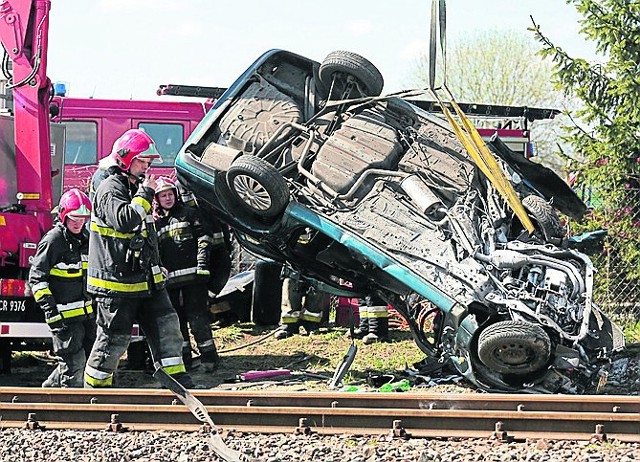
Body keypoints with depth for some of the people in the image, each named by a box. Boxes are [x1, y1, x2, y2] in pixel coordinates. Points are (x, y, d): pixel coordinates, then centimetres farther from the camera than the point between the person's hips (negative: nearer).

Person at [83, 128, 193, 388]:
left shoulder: (136, 189, 18)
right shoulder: (110, 189, -12)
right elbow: (124, 220, -32)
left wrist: (157, 268, 26)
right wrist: (146, 194, -21)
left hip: (146, 280, 9)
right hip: (117, 283, -9)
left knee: (167, 327, 4)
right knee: (114, 339, -2)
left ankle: (178, 384, 8)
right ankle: (94, 387, 13)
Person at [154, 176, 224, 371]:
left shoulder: (190, 213, 7)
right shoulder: (155, 222, 18)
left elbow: (204, 238, -1)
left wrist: (202, 265, -11)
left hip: (192, 275, -4)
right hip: (170, 278, 4)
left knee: (197, 315, -7)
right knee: (176, 319, 6)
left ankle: (208, 355, -3)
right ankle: (183, 357, 13)